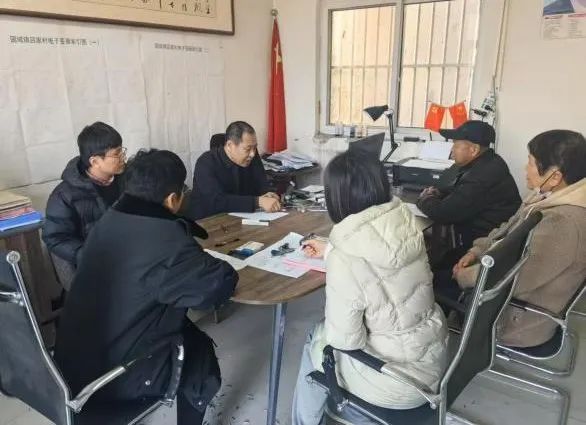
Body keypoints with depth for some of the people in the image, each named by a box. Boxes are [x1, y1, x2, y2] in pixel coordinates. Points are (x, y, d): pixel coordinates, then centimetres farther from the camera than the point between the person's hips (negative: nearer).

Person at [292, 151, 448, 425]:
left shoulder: (343, 263, -31)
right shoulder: (405, 223, -9)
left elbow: (344, 339, -20)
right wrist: (330, 251, 24)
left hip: (399, 381, -6)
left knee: (317, 341, 18)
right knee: (325, 332, 24)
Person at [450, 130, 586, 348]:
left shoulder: (562, 223, -34)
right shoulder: (553, 194, -3)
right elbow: (509, 230, 9)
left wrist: (465, 276, -18)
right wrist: (477, 251, -2)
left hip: (518, 315, -8)